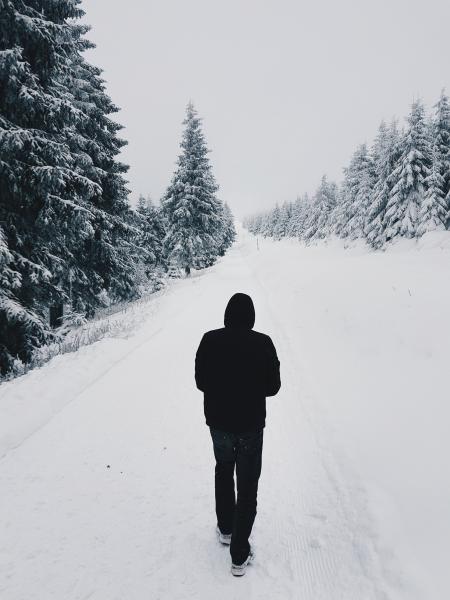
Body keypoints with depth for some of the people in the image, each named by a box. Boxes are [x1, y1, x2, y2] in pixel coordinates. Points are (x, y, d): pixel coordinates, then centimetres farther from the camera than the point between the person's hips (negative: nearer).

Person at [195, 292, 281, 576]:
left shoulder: (210, 340, -11)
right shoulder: (263, 343, -16)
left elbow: (201, 382, -3)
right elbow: (273, 386, -9)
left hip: (218, 423, 2)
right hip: (250, 425, -2)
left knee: (223, 471, 28)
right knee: (247, 486, 10)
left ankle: (226, 528, 41)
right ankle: (239, 554, 17)